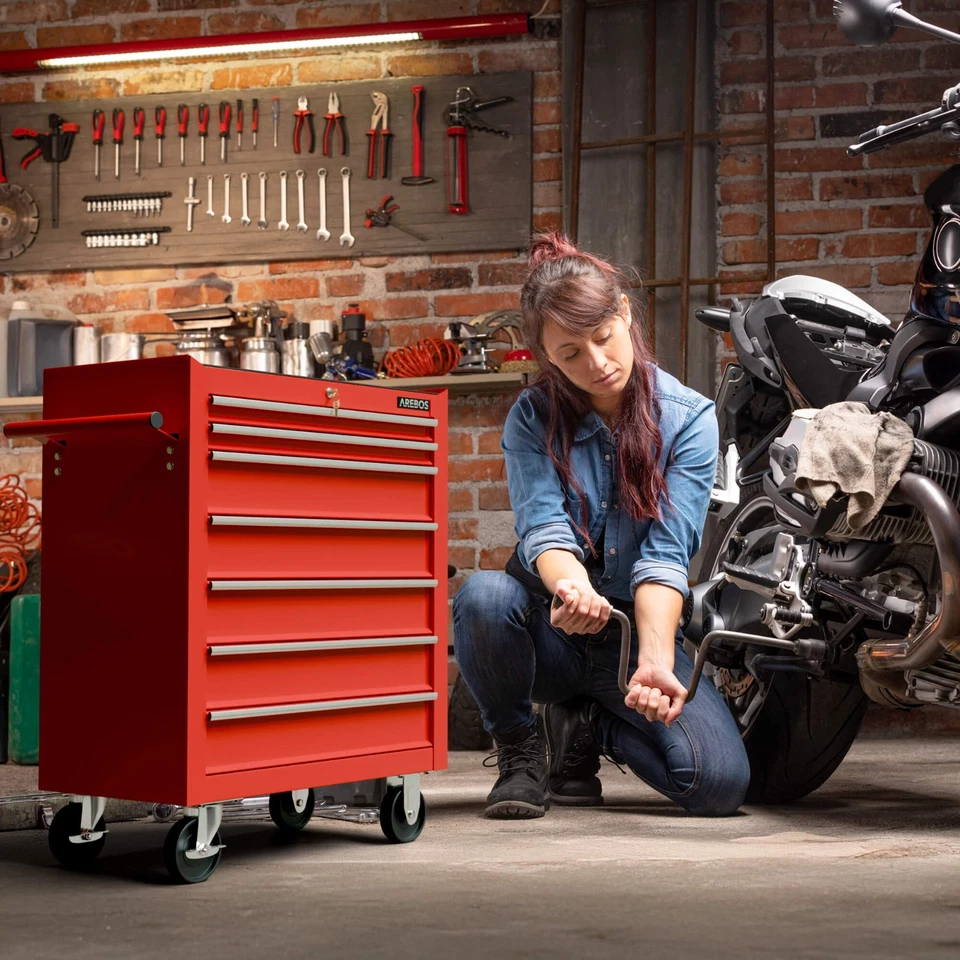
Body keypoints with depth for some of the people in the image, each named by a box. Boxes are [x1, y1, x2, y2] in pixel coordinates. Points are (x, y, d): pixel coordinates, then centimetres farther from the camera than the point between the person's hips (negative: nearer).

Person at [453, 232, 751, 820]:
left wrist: (655, 661, -34)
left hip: (642, 627, 1)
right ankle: (521, 748, -4)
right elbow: (543, 525, -20)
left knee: (721, 782, -20)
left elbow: (666, 554, -17)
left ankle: (585, 726, 11)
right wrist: (569, 587, -45)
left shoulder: (688, 418, -7)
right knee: (483, 595, -34)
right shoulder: (533, 417, -4)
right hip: (553, 635, 0)